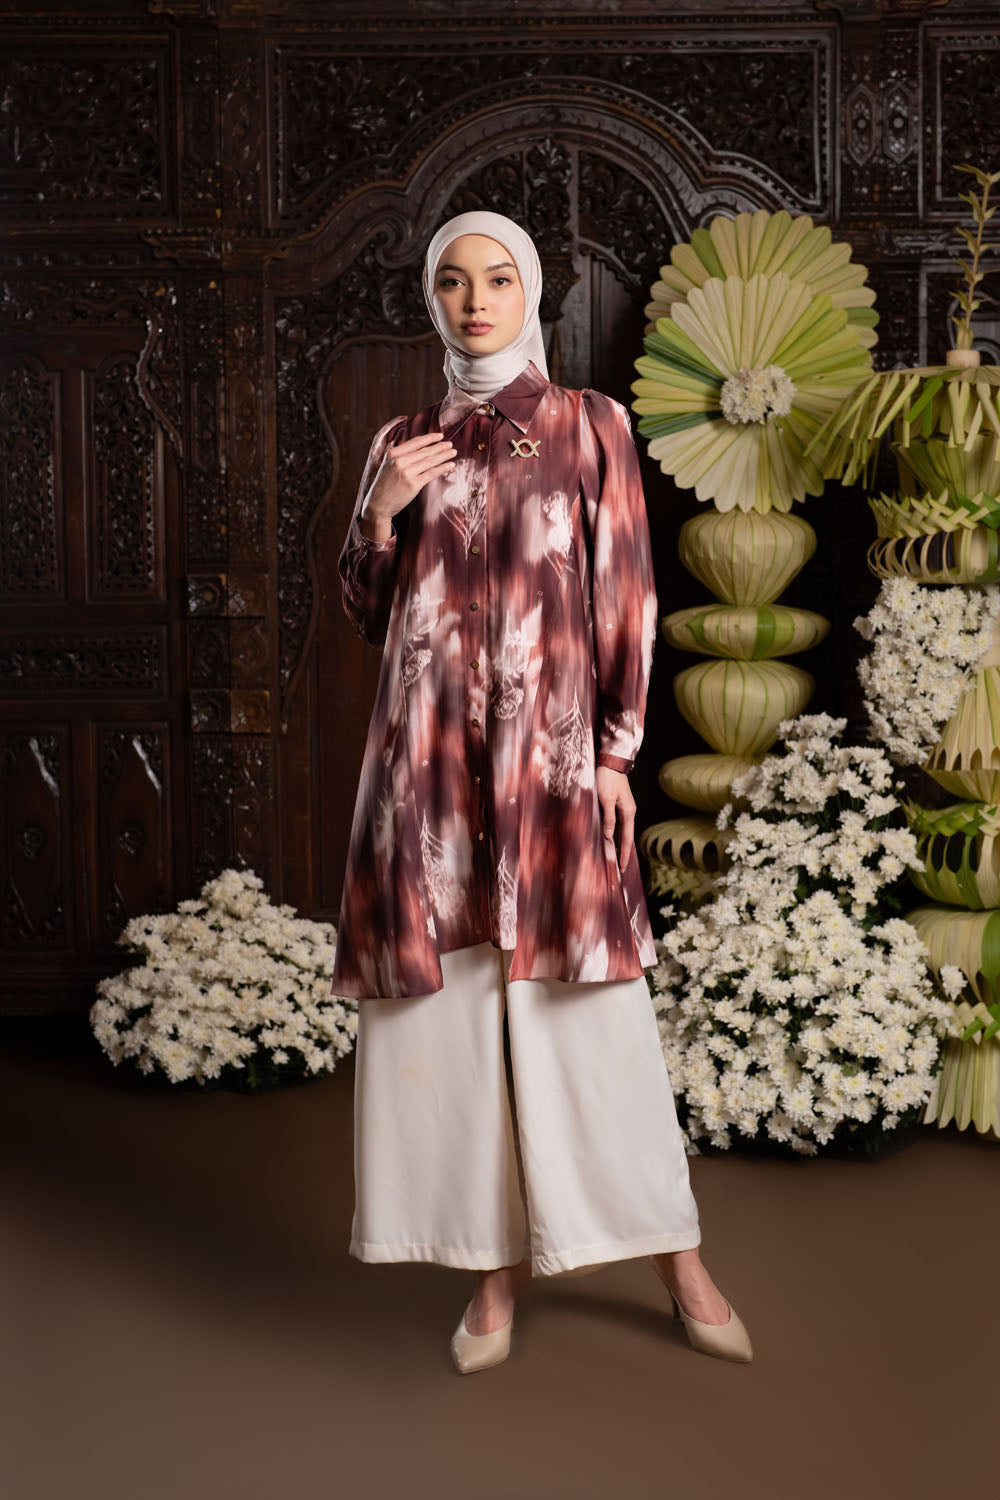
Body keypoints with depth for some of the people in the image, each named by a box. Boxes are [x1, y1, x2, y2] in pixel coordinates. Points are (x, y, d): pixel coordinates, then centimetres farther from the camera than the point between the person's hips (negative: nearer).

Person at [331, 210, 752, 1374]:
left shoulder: (590, 427, 5)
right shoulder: (403, 444, 12)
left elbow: (627, 597, 1)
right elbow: (365, 620, 13)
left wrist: (615, 752, -7)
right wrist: (379, 516, -5)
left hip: (551, 747, -3)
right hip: (431, 756, 3)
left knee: (591, 1005, -1)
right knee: (453, 1002, 2)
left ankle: (676, 1256, 14)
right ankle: (498, 1267, 14)